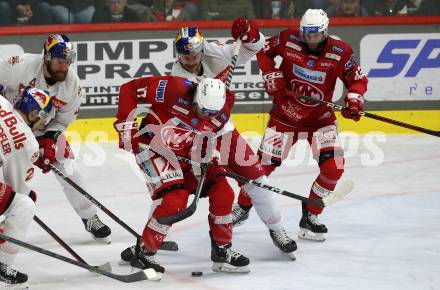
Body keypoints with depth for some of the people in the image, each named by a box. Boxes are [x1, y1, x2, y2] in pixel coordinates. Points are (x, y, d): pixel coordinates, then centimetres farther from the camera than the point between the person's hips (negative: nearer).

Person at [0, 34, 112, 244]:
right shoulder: (23, 65, -29)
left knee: (68, 170, -2)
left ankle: (89, 218, 13)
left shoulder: (72, 85, -15)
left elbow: (62, 120, -5)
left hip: (45, 129, 3)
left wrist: (49, 140, -18)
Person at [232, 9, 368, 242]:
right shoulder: (289, 40, -13)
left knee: (334, 166, -16)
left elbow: (358, 79, -5)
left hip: (320, 118, 0)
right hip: (285, 115, 0)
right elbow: (264, 51, 5)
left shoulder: (340, 52, -15)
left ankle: (310, 218, 1)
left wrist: (354, 99, -24)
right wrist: (272, 76, -8)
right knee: (263, 163, -1)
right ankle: (242, 208, 25)